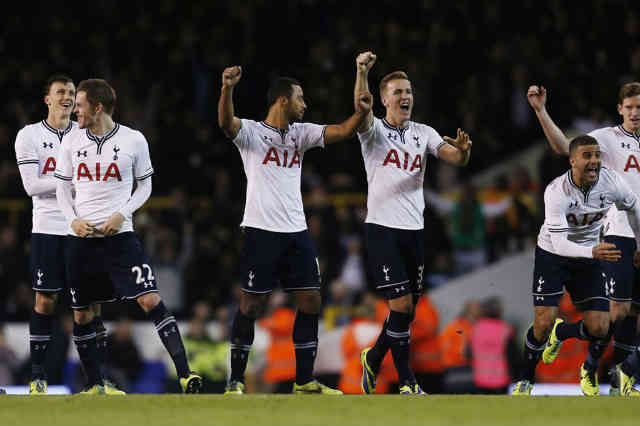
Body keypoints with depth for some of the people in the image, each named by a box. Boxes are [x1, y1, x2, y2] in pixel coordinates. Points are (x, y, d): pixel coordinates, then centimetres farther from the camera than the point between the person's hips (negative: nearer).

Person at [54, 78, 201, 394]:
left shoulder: (133, 140, -2)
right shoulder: (72, 141, 5)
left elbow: (144, 186, 7)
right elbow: (62, 188, 12)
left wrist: (121, 214, -9)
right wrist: (74, 220, -6)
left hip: (119, 236, -3)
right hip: (81, 238, 3)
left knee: (150, 300, -15)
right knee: (81, 314, 7)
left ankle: (185, 374, -17)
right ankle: (94, 386, 22)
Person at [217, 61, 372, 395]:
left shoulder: (300, 133, 13)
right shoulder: (251, 132, -3)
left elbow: (340, 132, 3)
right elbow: (226, 122, -24)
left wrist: (361, 113, -18)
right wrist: (227, 89, -43)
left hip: (296, 231, 6)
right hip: (261, 230, -6)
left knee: (310, 302, 3)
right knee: (251, 305, -3)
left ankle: (304, 381, 11)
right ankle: (236, 381, 6)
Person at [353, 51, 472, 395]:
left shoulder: (424, 134, 11)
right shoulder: (374, 130, -1)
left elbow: (455, 158, -3)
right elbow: (361, 112, -23)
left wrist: (463, 150, -27)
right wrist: (362, 72, -39)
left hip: (414, 229, 5)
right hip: (382, 228, -5)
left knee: (408, 311, 9)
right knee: (401, 306, -12)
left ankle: (373, 358, 33)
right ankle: (407, 382, -2)